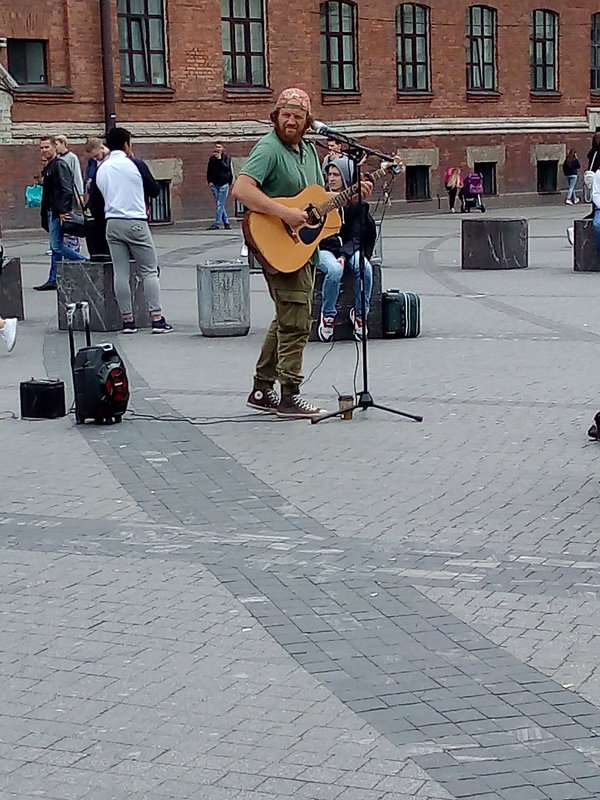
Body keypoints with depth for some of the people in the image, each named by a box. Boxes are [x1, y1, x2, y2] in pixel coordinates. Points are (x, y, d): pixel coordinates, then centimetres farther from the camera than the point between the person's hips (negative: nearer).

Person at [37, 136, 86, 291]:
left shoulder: (60, 165, -12)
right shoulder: (48, 168, 18)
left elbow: (67, 189, -21)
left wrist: (63, 211, -25)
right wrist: (44, 212, 18)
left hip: (59, 213, -10)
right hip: (51, 212, 10)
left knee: (57, 246, -11)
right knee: (55, 247, 10)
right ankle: (53, 281, 13)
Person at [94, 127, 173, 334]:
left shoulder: (101, 169, 8)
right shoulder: (136, 165, -5)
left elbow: (93, 203, 10)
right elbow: (155, 191, 4)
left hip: (112, 225, 4)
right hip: (136, 223, -4)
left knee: (120, 273, 5)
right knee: (149, 271, 0)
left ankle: (127, 320, 5)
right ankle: (157, 319, -5)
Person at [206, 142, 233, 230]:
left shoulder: (226, 157, 2)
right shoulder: (212, 158, 11)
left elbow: (227, 167, -13)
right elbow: (209, 171, 15)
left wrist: (220, 159, -17)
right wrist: (209, 181, 3)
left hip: (223, 184, -5)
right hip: (215, 185, 5)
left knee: (220, 204, -9)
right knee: (219, 205, 6)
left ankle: (217, 224, -12)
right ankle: (226, 222, 14)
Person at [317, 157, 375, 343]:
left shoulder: (357, 203, 1)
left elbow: (355, 237, -4)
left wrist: (344, 255, -21)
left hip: (348, 249, 1)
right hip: (323, 249, -1)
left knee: (364, 267, -31)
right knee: (334, 269, -36)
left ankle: (360, 313, -12)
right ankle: (328, 314, -15)